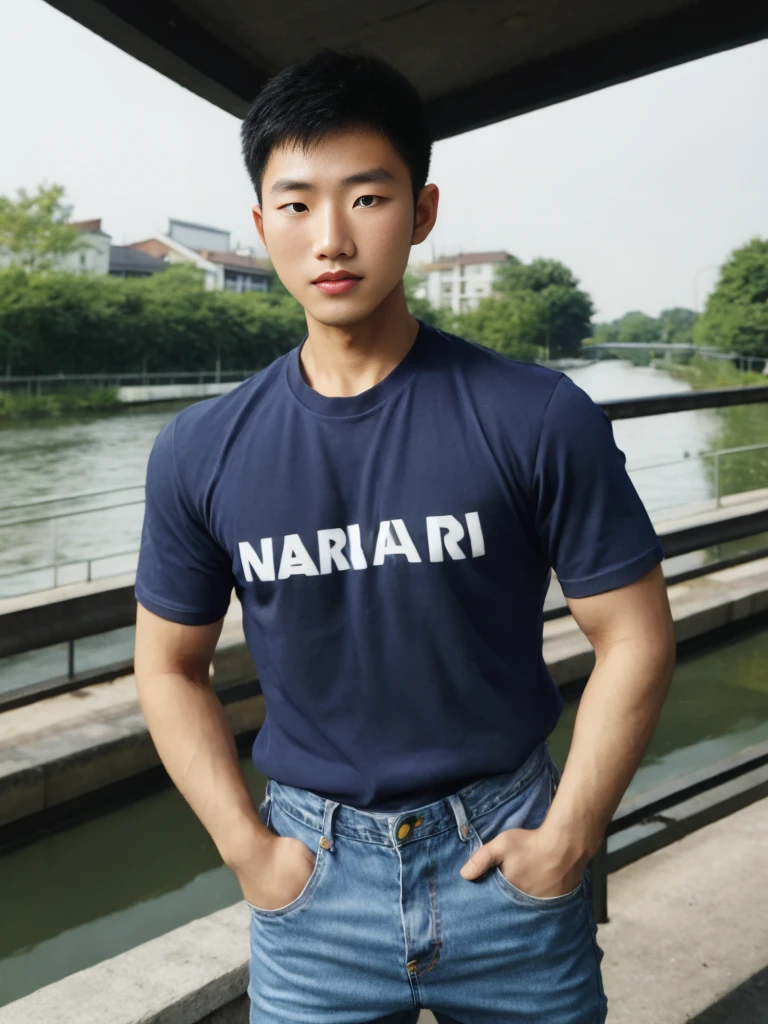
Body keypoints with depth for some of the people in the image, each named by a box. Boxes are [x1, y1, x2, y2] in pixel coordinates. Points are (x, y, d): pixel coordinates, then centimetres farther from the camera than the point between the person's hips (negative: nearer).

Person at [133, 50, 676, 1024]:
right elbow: (170, 663, 3)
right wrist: (245, 848, -2)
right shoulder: (200, 454, -6)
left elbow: (633, 635, -6)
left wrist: (568, 839, -8)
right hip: (314, 866, 2)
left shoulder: (538, 421, -13)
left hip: (507, 856, -1)